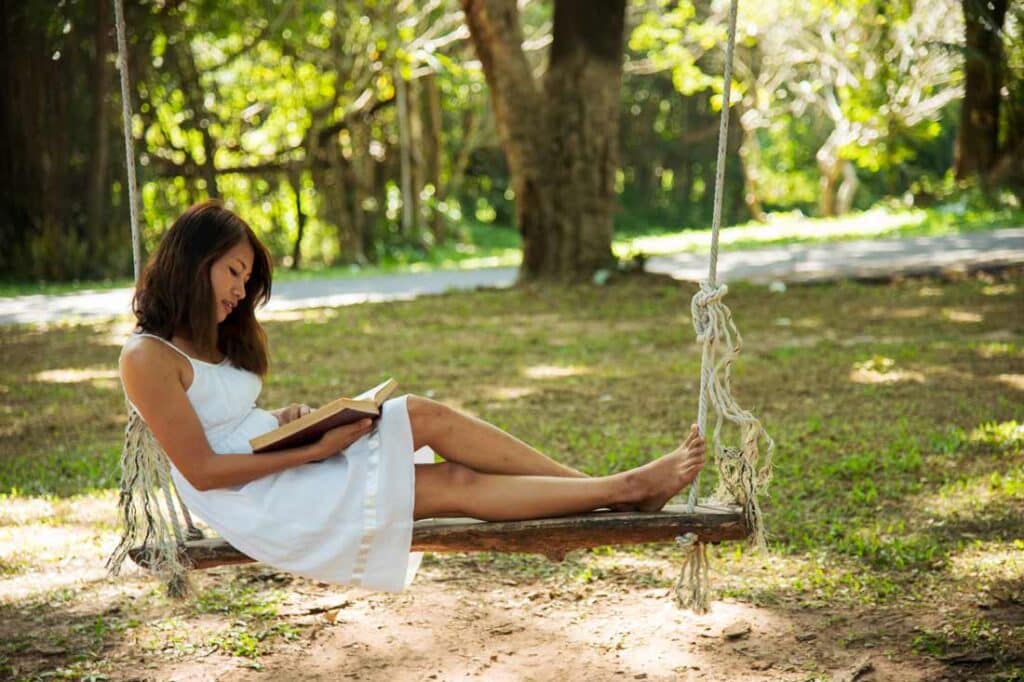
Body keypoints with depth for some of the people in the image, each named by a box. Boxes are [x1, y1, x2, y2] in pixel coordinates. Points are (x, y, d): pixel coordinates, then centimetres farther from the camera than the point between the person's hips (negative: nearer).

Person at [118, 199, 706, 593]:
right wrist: (309, 451, -20)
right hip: (257, 505, -8)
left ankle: (613, 486, -10)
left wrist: (283, 420, -5)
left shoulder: (210, 343, 14)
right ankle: (624, 489, -8)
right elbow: (202, 470, -19)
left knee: (424, 415, -13)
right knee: (456, 486, -15)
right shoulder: (149, 358, -14)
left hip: (289, 468, 8)